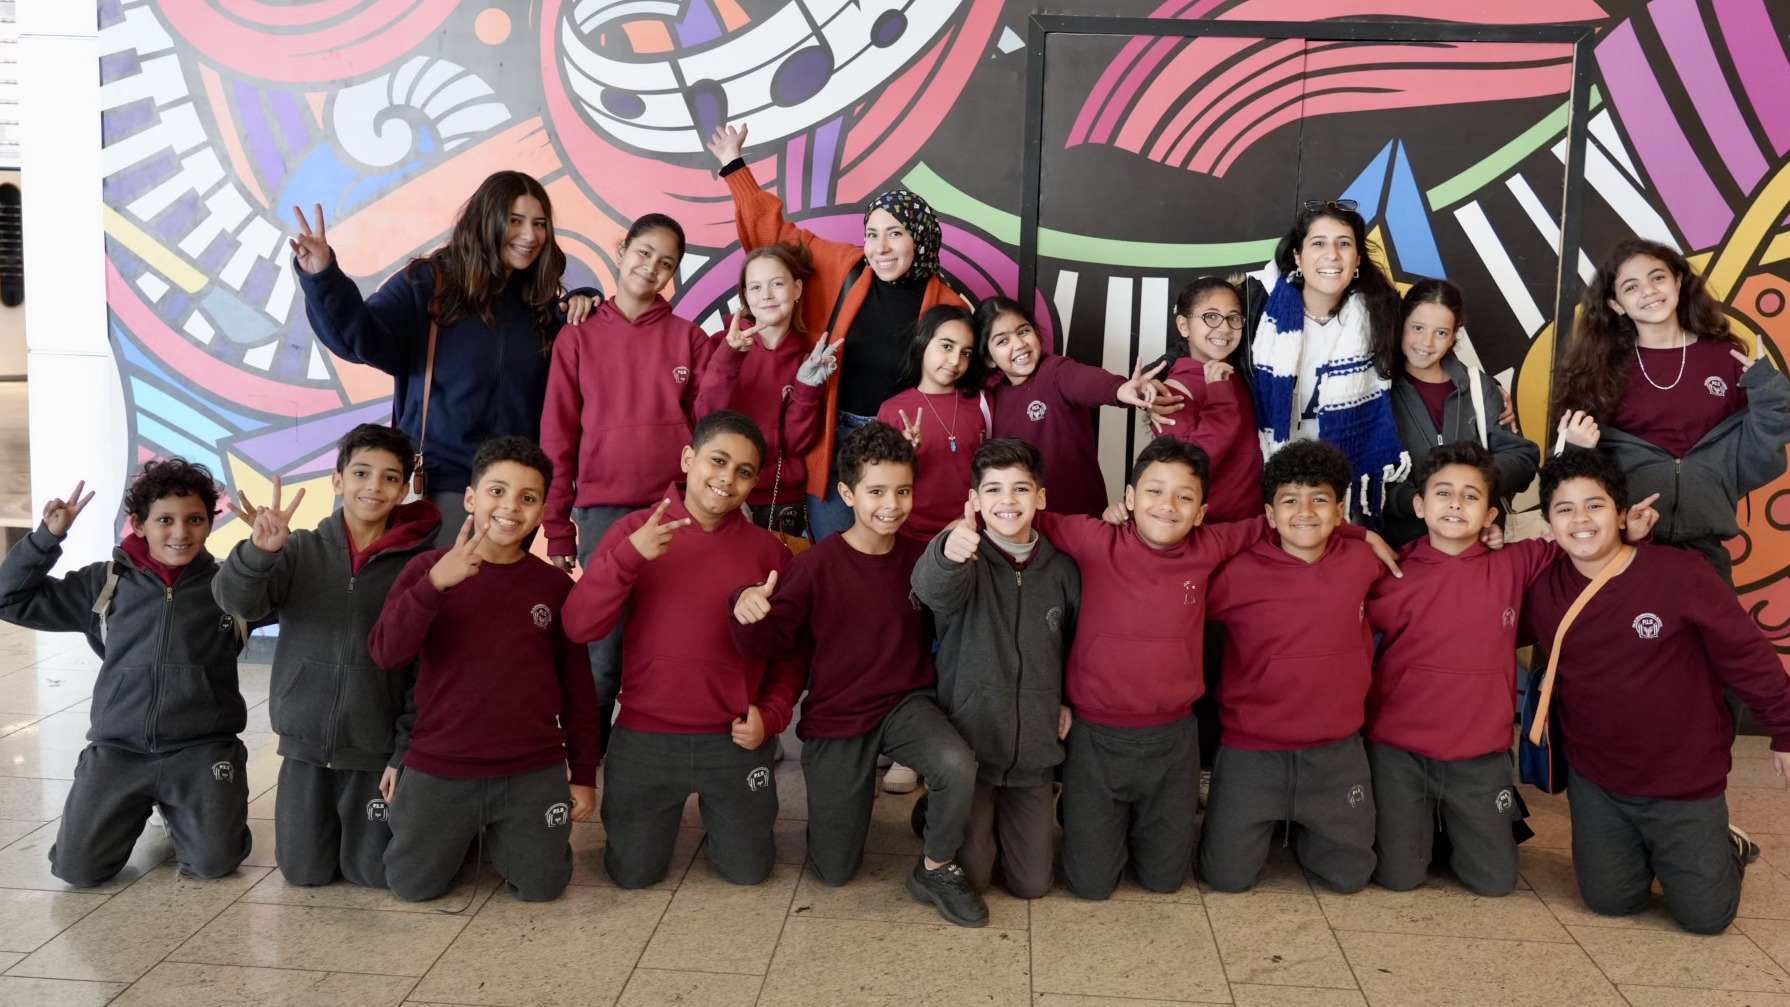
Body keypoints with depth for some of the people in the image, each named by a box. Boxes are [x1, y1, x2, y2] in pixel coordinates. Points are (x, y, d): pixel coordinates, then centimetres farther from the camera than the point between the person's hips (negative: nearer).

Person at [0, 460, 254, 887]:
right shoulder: (104, 583, 4)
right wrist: (48, 536, -6)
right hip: (117, 749, 1)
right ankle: (135, 810, 26)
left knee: (214, 862, -13)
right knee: (77, 868, -7)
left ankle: (178, 812, 22)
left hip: (203, 749, -1)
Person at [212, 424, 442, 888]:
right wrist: (259, 551, -38)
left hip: (377, 750, -2)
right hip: (305, 744, 2)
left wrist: (406, 753, -9)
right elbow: (237, 601, -17)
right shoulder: (300, 550, -2)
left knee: (377, 871, 3)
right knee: (303, 871, 9)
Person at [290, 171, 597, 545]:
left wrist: (580, 307, -3)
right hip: (443, 479, -4)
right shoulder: (428, 284, -3)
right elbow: (362, 337, -14)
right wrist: (323, 279, -32)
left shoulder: (541, 301, 9)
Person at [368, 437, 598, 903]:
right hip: (438, 772, 0)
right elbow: (387, 653, -17)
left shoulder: (555, 585, 0)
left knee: (541, 886, 0)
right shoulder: (427, 569, -3)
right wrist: (436, 583, -31)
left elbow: (577, 687, 7)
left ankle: (501, 835, 30)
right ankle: (466, 836, 33)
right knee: (412, 886, 3)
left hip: (533, 774, 1)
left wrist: (584, 773, 8)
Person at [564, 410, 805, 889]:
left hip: (733, 742, 1)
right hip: (644, 740, 0)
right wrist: (630, 554, -25)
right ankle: (668, 813, 39)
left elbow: (789, 653, 6)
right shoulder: (635, 530, -4)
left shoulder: (768, 551, -2)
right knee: (633, 874, 9)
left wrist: (771, 714, -9)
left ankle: (718, 810, 39)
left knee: (748, 870, 9)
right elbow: (579, 627, -14)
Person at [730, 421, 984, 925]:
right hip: (836, 719, -1)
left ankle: (936, 870, -5)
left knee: (958, 765, -33)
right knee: (834, 871, 6)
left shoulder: (922, 557, -6)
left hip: (907, 703, 1)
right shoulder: (817, 565, -14)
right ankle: (849, 799, 40)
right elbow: (766, 643, -15)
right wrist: (749, 613, -38)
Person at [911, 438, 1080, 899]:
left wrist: (1070, 701, 3)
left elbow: (1080, 644, 16)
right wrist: (946, 554, -58)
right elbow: (932, 588, -37)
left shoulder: (1061, 570, 1)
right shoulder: (964, 559, -12)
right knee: (969, 877, 1)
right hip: (967, 743, -3)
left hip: (1034, 748, 3)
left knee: (1031, 884, 7)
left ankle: (1017, 818, 37)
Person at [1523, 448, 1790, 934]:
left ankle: (1726, 848, 33)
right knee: (1609, 901, 9)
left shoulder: (1681, 574, -17)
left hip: (1686, 780, -3)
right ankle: (1644, 854, 39)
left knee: (1705, 915, 3)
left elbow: (1747, 654, -10)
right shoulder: (1544, 591, -8)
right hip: (1595, 780, 3)